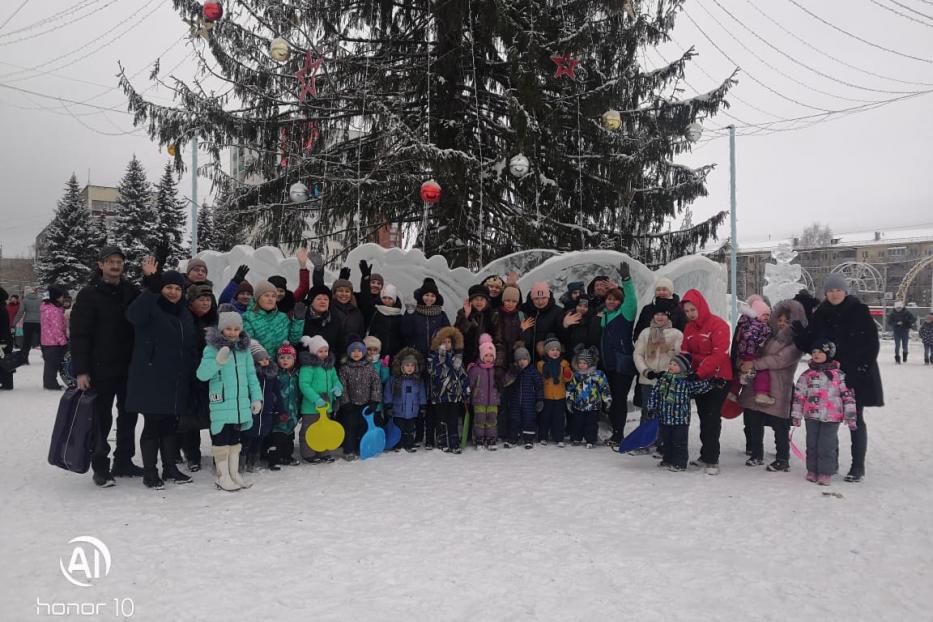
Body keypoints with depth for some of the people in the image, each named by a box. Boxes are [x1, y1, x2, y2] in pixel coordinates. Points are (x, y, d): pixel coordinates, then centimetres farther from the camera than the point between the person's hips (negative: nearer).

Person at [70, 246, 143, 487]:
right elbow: (79, 334, -9)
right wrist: (81, 371, -14)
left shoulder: (132, 292, 8)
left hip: (129, 368, 5)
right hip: (101, 369, -4)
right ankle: (100, 468, 12)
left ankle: (123, 462, 24)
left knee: (128, 417, 12)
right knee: (102, 419, 1)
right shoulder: (89, 294, -5)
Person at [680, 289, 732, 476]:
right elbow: (685, 352, 8)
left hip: (717, 378, -7)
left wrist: (700, 372, -27)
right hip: (699, 379, 7)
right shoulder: (688, 328, 9)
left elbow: (719, 354, -23)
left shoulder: (718, 325, -14)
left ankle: (712, 460, -4)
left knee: (712, 418, -9)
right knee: (703, 417, 12)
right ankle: (706, 456, 21)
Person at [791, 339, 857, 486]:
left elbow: (848, 395, -1)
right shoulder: (807, 375, 6)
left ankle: (825, 472, 11)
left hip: (831, 417, -3)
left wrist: (850, 416, -4)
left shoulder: (838, 375, -1)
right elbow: (799, 395, 9)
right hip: (811, 415, 3)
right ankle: (812, 470, 22)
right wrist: (796, 415, 8)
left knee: (827, 445, -1)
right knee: (812, 444, 10)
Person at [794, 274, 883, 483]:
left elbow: (872, 342, -7)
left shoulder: (859, 311, -5)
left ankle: (858, 466, 11)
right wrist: (800, 333, -16)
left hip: (856, 374, -4)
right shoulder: (821, 314, 5)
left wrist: (862, 367, -15)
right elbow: (810, 344, 4)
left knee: (855, 419, 2)